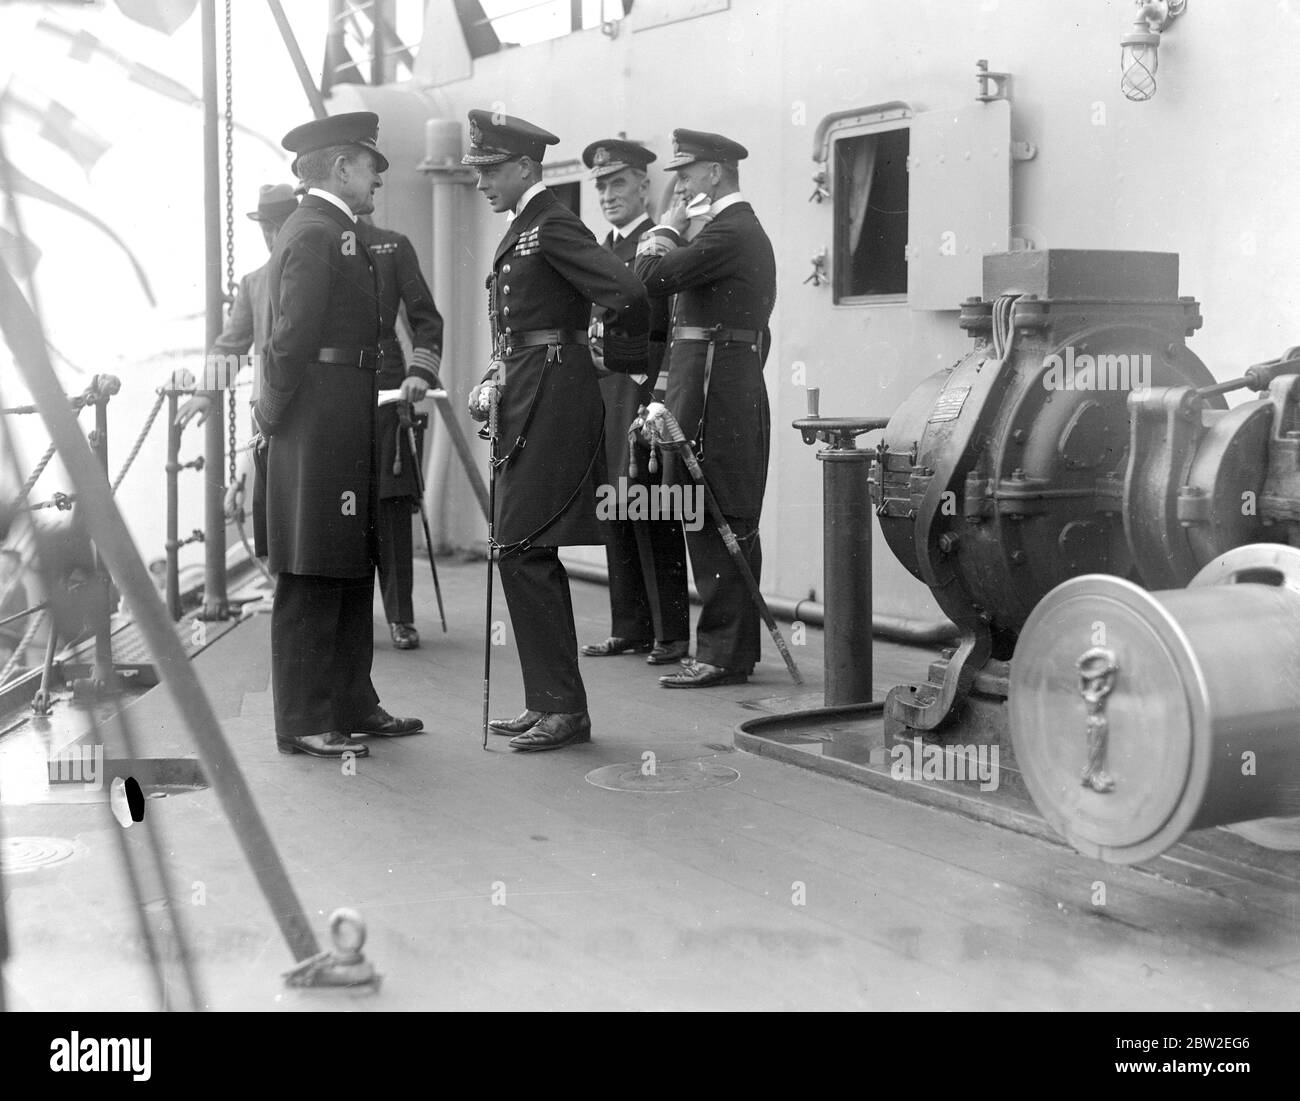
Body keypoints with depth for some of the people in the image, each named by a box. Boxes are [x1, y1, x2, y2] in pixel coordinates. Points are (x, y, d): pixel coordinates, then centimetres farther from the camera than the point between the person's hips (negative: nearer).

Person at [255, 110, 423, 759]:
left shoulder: (332, 232, 20)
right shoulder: (316, 234, -12)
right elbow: (293, 336, -19)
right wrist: (274, 415, -12)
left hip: (344, 426, 11)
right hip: (321, 423, -11)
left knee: (352, 569, 14)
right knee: (312, 577, -5)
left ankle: (352, 705, 23)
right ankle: (303, 723, 1)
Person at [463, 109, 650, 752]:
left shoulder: (552, 226, -12)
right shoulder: (522, 230, 18)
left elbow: (627, 296, -23)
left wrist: (621, 361, -8)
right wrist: (494, 380, 8)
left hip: (553, 402, -10)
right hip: (527, 403, 10)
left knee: (524, 552, -10)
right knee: (528, 555, 12)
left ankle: (563, 708, -3)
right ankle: (549, 703, 20)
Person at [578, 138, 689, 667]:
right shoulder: (600, 250, 19)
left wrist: (663, 393, -18)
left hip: (645, 388, -8)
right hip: (602, 389, 8)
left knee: (651, 510, -7)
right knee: (616, 509, 9)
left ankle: (672, 632, 0)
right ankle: (629, 627, 16)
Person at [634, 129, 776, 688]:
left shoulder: (728, 232, -13)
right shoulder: (748, 229, 21)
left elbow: (651, 277, -17)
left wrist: (669, 224, -3)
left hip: (713, 390, -11)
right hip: (739, 385, 11)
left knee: (713, 522, -8)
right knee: (730, 523, 13)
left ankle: (722, 654, -5)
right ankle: (735, 647, 19)